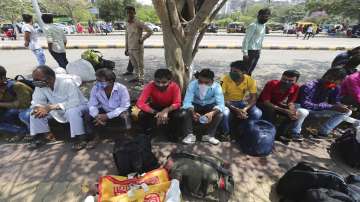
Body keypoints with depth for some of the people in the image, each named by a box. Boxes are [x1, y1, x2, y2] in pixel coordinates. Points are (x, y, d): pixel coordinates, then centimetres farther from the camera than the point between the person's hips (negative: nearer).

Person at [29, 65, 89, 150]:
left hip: (78, 107, -6)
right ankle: (38, 137, 9)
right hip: (58, 111, 7)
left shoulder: (67, 82, -29)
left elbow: (75, 102, -35)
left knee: (72, 111, -38)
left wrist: (51, 107, -38)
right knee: (35, 111, -7)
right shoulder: (40, 86, -9)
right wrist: (41, 108, -30)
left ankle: (80, 138, -22)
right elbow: (36, 102, -5)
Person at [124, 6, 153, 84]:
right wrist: (126, 48, 15)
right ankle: (137, 77, 30)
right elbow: (126, 36, 18)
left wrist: (142, 39, -12)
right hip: (130, 49, 7)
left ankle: (141, 79, 11)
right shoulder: (127, 24, 12)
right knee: (134, 64, 16)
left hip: (137, 48, -7)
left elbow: (150, 31, -13)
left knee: (140, 64, 2)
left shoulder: (138, 23, -10)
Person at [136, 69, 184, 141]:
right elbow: (140, 103, -32)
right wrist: (156, 113, -43)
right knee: (142, 115, -27)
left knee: (180, 115, -30)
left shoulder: (175, 86, -28)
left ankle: (172, 134, 1)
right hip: (155, 107, 1)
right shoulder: (150, 86, -27)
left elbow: (177, 103, -27)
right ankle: (148, 134, 2)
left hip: (170, 108, 0)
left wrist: (166, 110, -47)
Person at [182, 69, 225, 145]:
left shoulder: (216, 86, -26)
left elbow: (221, 104, -34)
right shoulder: (192, 84, -26)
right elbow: (187, 101, -32)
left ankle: (209, 135, -12)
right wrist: (193, 112, -53)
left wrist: (212, 113, -56)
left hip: (210, 106, 0)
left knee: (220, 113, -28)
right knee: (186, 111, -29)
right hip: (196, 105, 0)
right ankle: (190, 135, -14)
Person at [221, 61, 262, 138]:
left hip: (241, 102, 3)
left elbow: (253, 99, -11)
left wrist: (245, 109, -32)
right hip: (227, 102, -2)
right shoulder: (225, 79, -21)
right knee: (225, 113, -36)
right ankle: (226, 133, -4)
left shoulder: (250, 80, -13)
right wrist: (236, 110, -32)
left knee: (257, 113, -22)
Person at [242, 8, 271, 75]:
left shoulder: (264, 26, 14)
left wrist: (259, 50, 17)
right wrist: (245, 53, -21)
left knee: (250, 71, 15)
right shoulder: (253, 26, -13)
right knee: (245, 71, -5)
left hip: (257, 52, 8)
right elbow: (246, 40, -17)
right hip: (250, 51, -8)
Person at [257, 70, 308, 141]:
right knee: (271, 110, -39)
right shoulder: (271, 84, -28)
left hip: (279, 106, 5)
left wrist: (293, 112, -28)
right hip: (263, 105, -5)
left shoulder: (295, 87, -14)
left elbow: (290, 103, -5)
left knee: (303, 112, -10)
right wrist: (285, 111, -36)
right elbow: (266, 103, -30)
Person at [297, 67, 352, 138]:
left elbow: (335, 102, 7)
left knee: (347, 112, 0)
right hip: (302, 108, -7)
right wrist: (330, 107, -32)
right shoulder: (309, 86, -28)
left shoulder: (336, 88, -5)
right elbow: (305, 105, -32)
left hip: (318, 110, 7)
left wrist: (340, 107, -19)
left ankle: (323, 132, -2)